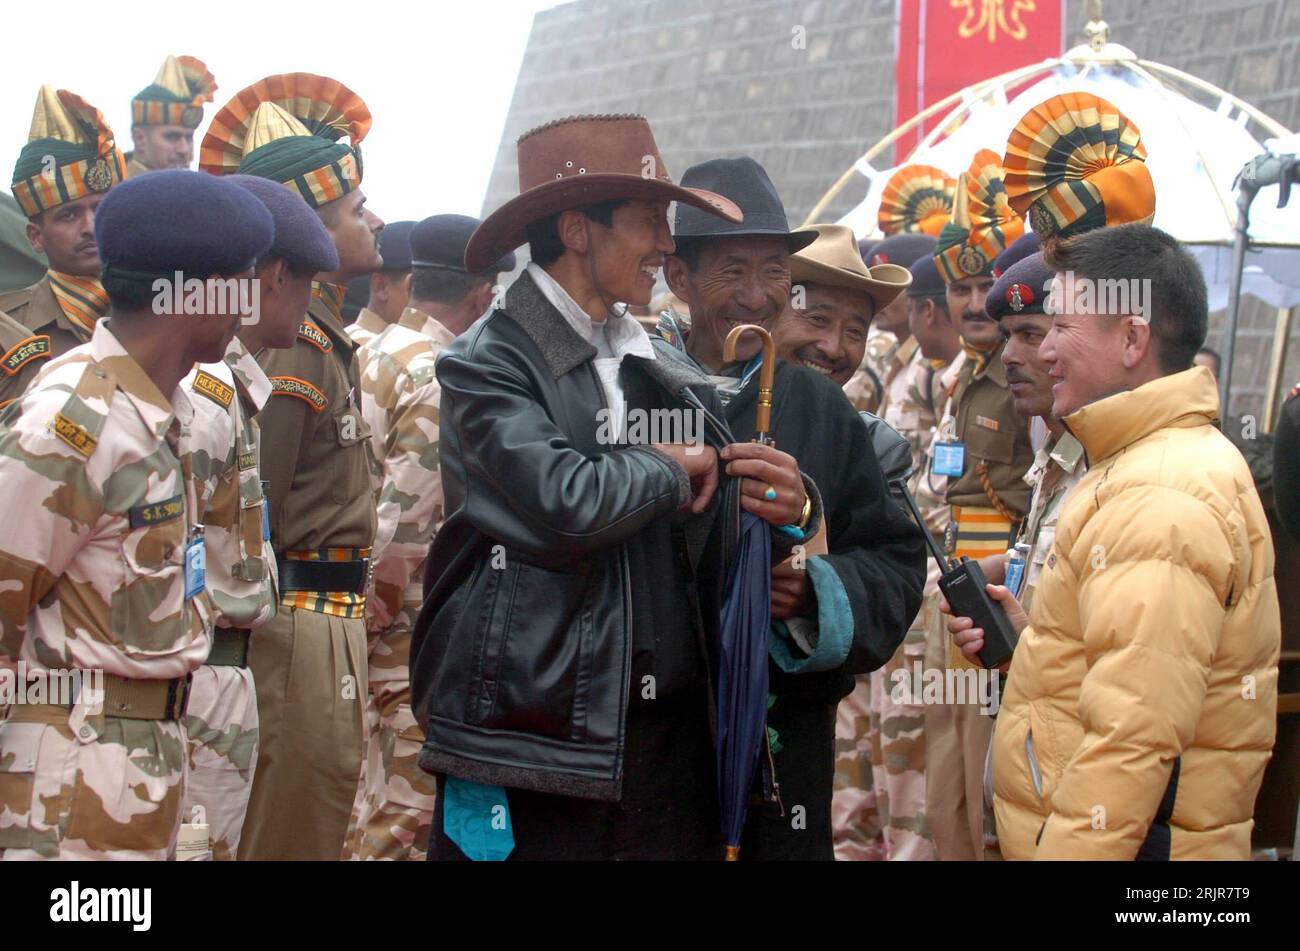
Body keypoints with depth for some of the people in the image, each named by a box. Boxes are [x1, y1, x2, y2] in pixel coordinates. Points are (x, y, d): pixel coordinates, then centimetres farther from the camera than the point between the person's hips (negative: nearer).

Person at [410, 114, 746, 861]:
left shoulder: (668, 373, 11)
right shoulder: (488, 364, -5)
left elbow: (710, 559, 15)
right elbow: (566, 506, -20)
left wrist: (784, 509, -6)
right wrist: (669, 469, -3)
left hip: (665, 739, 5)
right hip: (528, 750, -5)